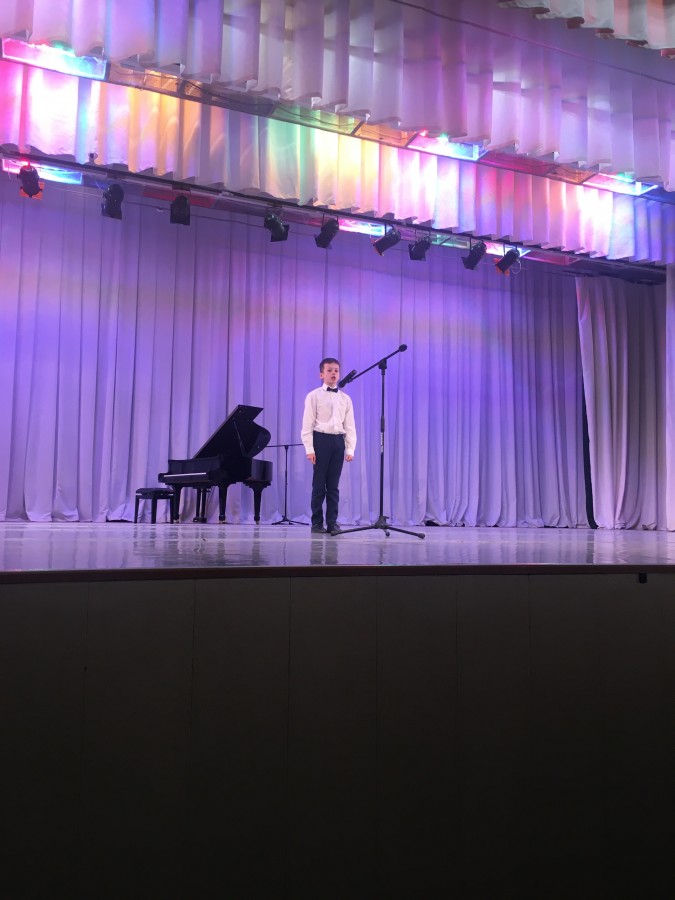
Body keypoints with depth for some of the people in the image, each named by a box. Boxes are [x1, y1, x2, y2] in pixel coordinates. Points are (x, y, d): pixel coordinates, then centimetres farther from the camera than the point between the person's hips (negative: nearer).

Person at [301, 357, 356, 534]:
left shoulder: (345, 399, 11)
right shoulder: (314, 396, 1)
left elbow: (350, 426, 10)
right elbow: (307, 424, -3)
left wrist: (350, 449, 1)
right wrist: (309, 448, -10)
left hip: (338, 441, 3)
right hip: (321, 440, -3)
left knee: (333, 485, 6)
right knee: (319, 484, 2)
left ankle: (332, 522, 13)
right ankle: (317, 522, 10)